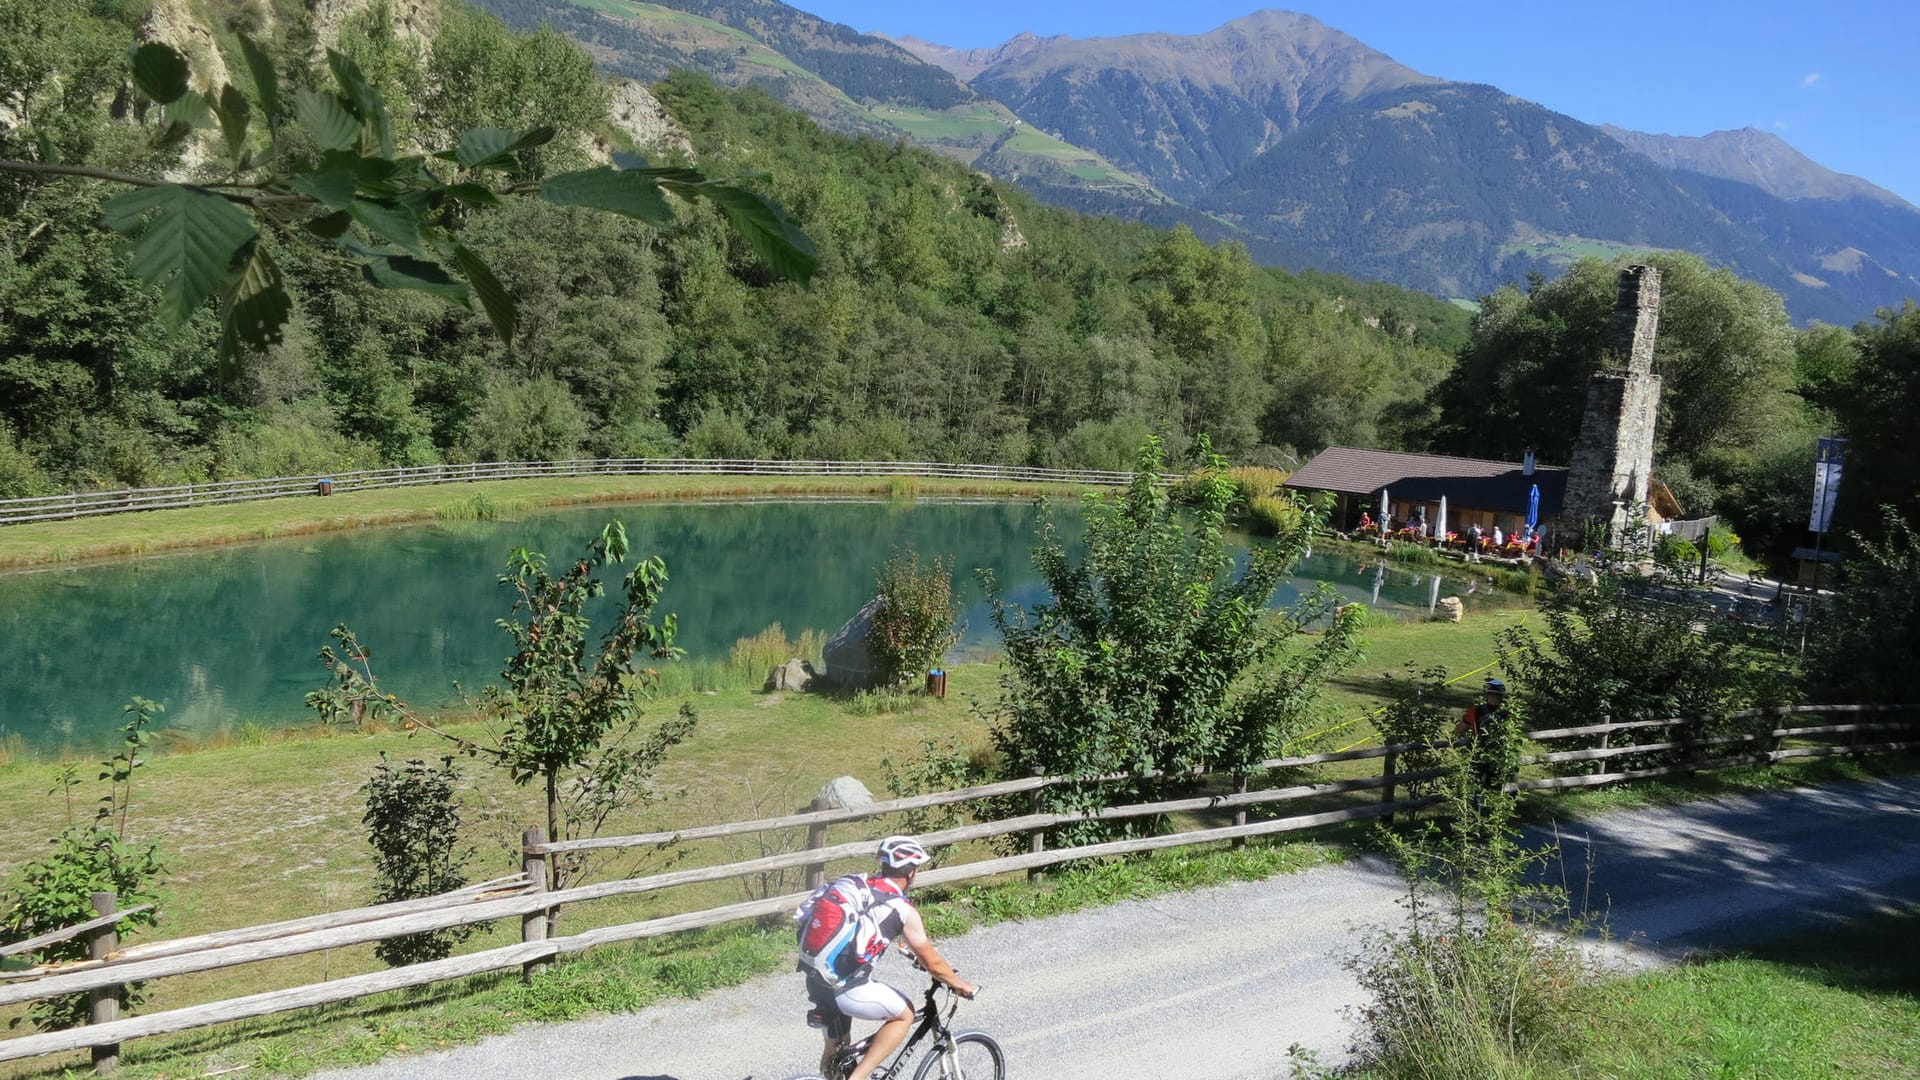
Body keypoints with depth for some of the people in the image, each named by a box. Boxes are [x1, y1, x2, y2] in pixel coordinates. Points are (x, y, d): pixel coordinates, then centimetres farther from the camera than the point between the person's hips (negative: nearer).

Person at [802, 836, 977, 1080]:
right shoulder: (902, 909, -6)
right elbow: (933, 963, 1)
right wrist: (960, 984, 21)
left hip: (814, 981, 7)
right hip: (848, 991, -7)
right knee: (904, 1015, 17)